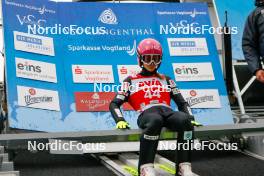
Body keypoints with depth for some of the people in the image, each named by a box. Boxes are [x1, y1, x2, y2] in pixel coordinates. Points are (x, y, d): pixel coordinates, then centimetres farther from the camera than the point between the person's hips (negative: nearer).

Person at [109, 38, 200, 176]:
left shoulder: (166, 80, 31)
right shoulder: (131, 81, 23)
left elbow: (181, 103, 27)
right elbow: (114, 104, 14)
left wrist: (190, 118, 8)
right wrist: (120, 120, -6)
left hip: (167, 112, 3)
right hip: (146, 114, -3)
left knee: (185, 120, -33)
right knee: (155, 120, -42)